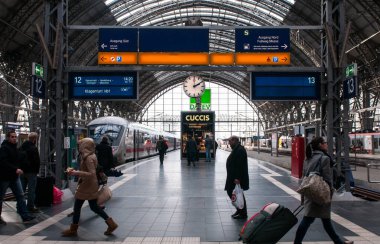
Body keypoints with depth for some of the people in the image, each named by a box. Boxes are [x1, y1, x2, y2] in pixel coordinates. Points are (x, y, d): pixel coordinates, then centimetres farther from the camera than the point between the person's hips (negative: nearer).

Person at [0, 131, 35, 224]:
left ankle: (25, 216, 4)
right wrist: (15, 169, -29)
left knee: (20, 196, 3)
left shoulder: (14, 148, 13)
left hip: (14, 176, 8)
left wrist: (18, 169, 7)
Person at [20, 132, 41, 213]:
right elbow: (37, 161, -17)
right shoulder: (33, 148, -17)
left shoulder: (21, 147, 7)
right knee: (31, 190, 0)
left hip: (22, 171, 7)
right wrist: (37, 170, -3)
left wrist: (20, 168, 15)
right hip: (31, 172, -7)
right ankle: (30, 207, 4)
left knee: (21, 189, 14)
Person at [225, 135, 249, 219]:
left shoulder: (239, 150, -20)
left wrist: (237, 178, -28)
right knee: (230, 192, 16)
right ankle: (239, 210, 26)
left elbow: (239, 165, -26)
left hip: (237, 178, -10)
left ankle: (243, 214, 10)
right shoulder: (236, 149, 13)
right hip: (233, 177, 10)